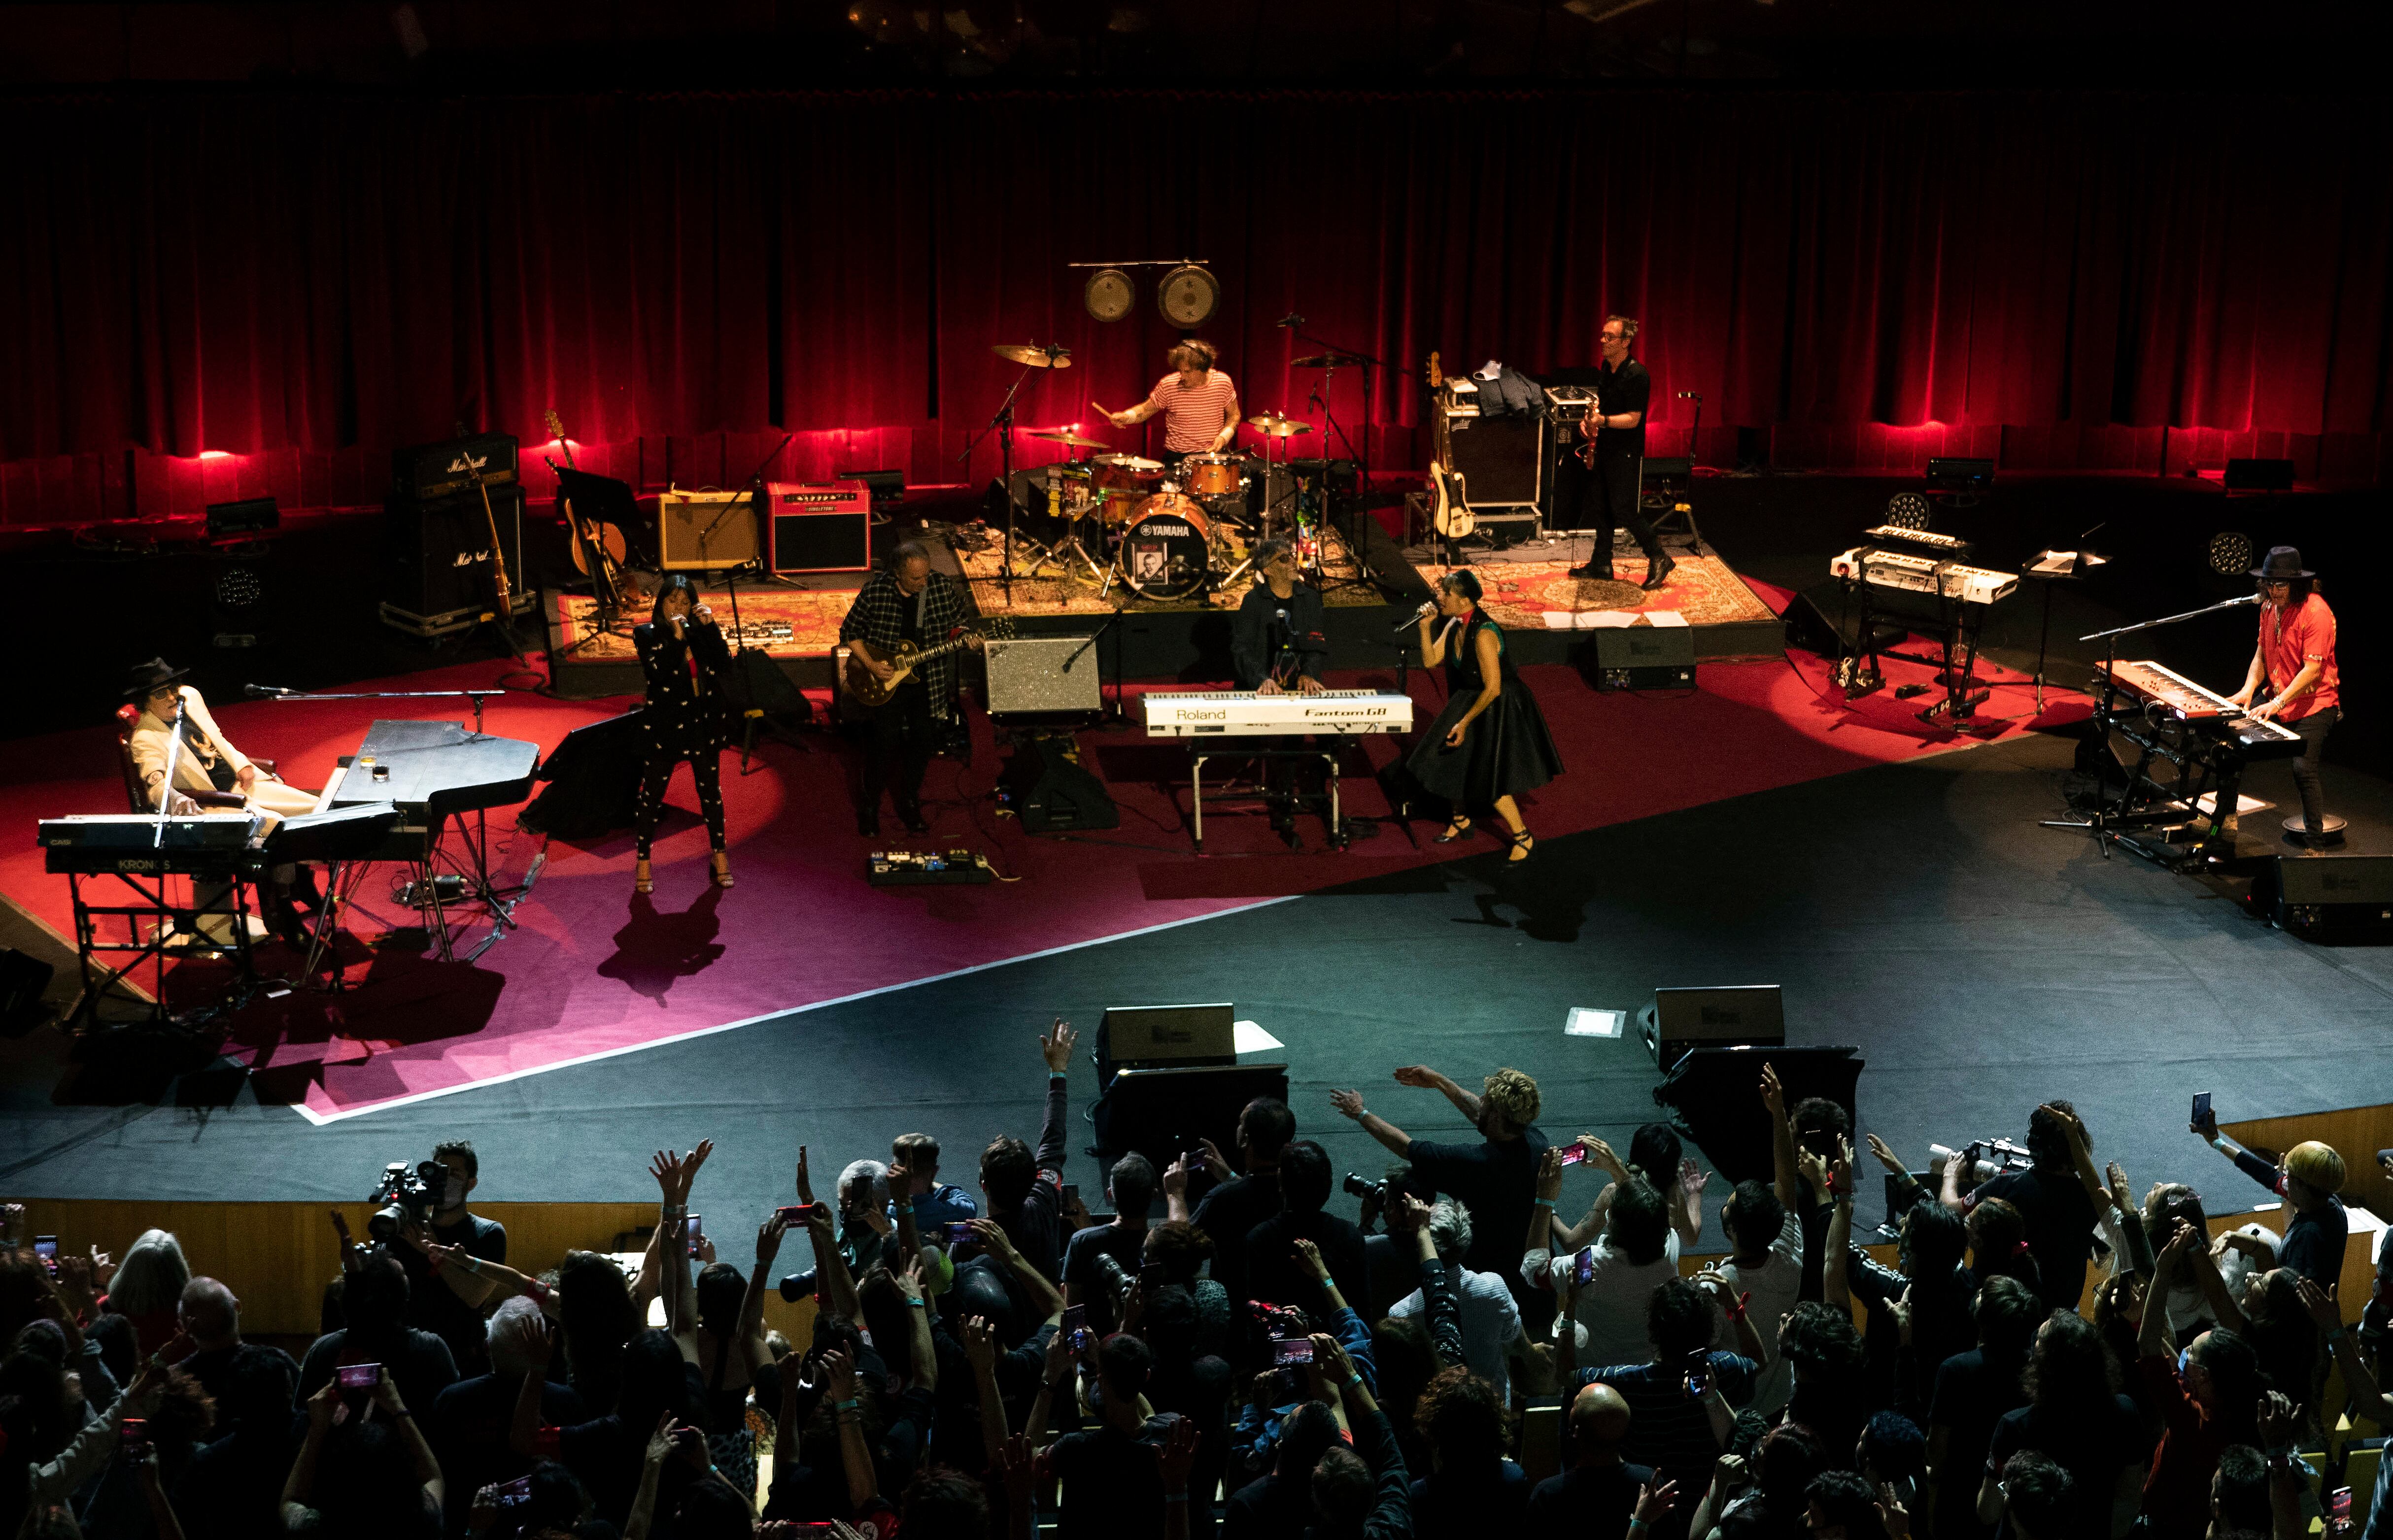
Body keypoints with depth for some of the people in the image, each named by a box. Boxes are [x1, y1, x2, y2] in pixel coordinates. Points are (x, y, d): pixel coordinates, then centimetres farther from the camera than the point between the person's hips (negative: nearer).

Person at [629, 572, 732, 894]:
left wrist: (711, 627, -15)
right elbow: (655, 673, -19)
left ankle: (720, 857, 26)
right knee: (652, 795, 3)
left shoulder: (701, 632, 3)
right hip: (666, 726, -3)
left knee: (711, 791, 14)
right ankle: (643, 864, 13)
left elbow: (725, 665, -9)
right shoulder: (647, 635, -5)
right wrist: (675, 638, -25)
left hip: (703, 724, 3)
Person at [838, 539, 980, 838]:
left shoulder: (943, 587, -9)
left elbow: (955, 623, 7)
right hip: (886, 679, -3)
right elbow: (849, 632, -4)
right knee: (886, 741, -4)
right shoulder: (875, 591, -15)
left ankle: (909, 804, 28)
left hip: (928, 680, 3)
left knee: (925, 740, 8)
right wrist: (871, 665, -14)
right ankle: (870, 807, 17)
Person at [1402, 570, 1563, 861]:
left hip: (1500, 707, -9)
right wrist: (1425, 626, -13)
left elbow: (1493, 688, -27)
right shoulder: (1454, 625, -4)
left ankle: (1524, 838, 10)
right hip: (1471, 700, 9)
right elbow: (1430, 661, 0)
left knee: (1488, 779, -7)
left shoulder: (1483, 634, -30)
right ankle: (1461, 819, 39)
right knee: (1453, 760, 15)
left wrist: (1465, 722, -21)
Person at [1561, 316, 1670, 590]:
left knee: (1624, 510, -8)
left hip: (1626, 453, -9)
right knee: (1600, 505, 10)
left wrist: (1604, 421, -32)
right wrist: (1589, 421, 3)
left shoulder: (1637, 376, -18)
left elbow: (1633, 419, -20)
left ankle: (1659, 559, 5)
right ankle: (1602, 564, 19)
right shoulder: (1606, 369, 8)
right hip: (1604, 447, 9)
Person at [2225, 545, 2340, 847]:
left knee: (2303, 768, -22)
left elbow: (2312, 669, -24)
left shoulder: (2315, 612, -19)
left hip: (2314, 704, -8)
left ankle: (2315, 843, -13)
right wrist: (2249, 689, -5)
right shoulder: (2270, 606, 6)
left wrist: (2278, 703, -32)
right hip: (2277, 698, 8)